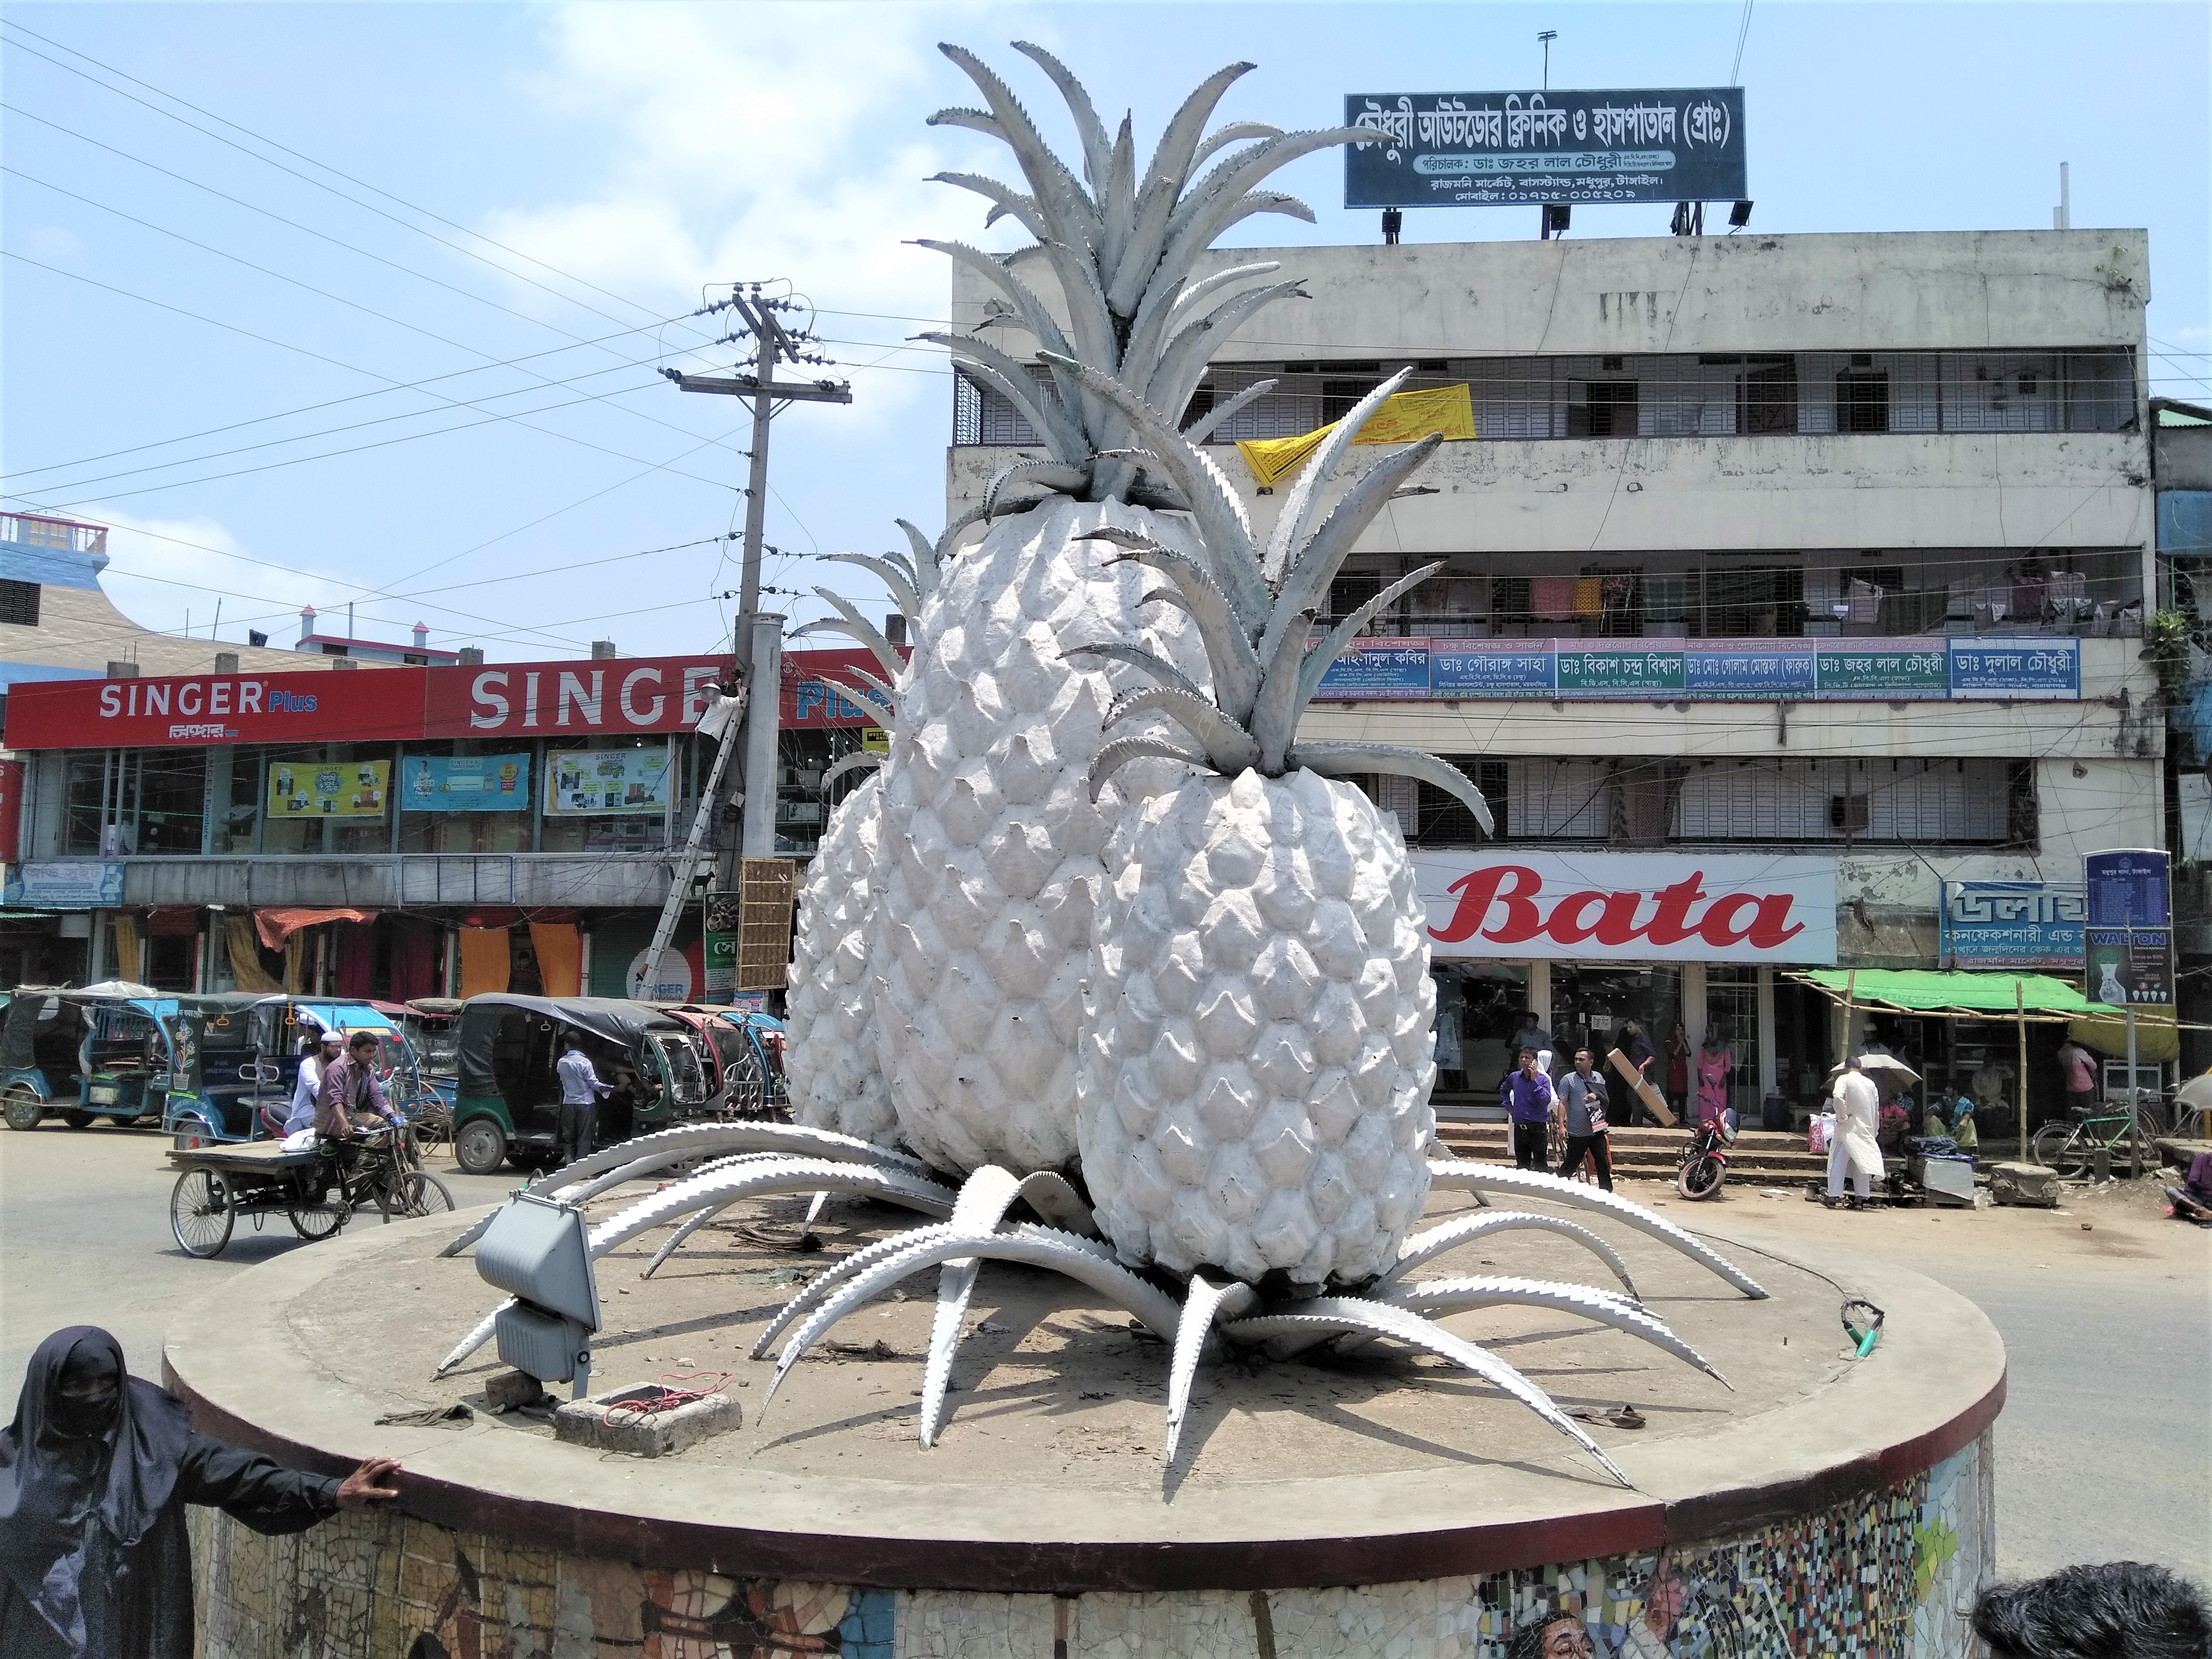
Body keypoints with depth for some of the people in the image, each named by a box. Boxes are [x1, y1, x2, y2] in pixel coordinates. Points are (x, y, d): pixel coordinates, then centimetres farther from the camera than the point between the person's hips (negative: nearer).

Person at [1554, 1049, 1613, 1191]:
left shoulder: (1598, 1078, 11)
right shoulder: (1568, 1080, -1)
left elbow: (1606, 1100, 20)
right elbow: (1562, 1103, -6)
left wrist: (1596, 1096, -4)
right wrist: (1561, 1125, -16)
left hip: (1597, 1130, 4)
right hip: (1577, 1132, -4)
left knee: (1604, 1164, 5)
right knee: (1571, 1165, 2)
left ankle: (1607, 1192, 12)